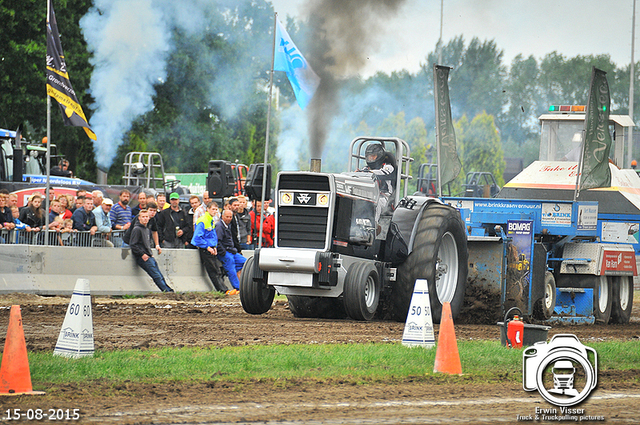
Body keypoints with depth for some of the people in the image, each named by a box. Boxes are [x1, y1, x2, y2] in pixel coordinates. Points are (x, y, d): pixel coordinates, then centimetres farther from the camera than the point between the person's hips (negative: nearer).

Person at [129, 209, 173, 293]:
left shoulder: (147, 230, 20)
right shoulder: (137, 229, -7)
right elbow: (132, 244, -14)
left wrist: (151, 253, 16)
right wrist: (142, 254, -16)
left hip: (150, 257, 9)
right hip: (142, 258, -9)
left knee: (160, 276, 4)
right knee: (157, 276, -15)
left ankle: (169, 291, 2)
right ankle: (167, 291, -20)